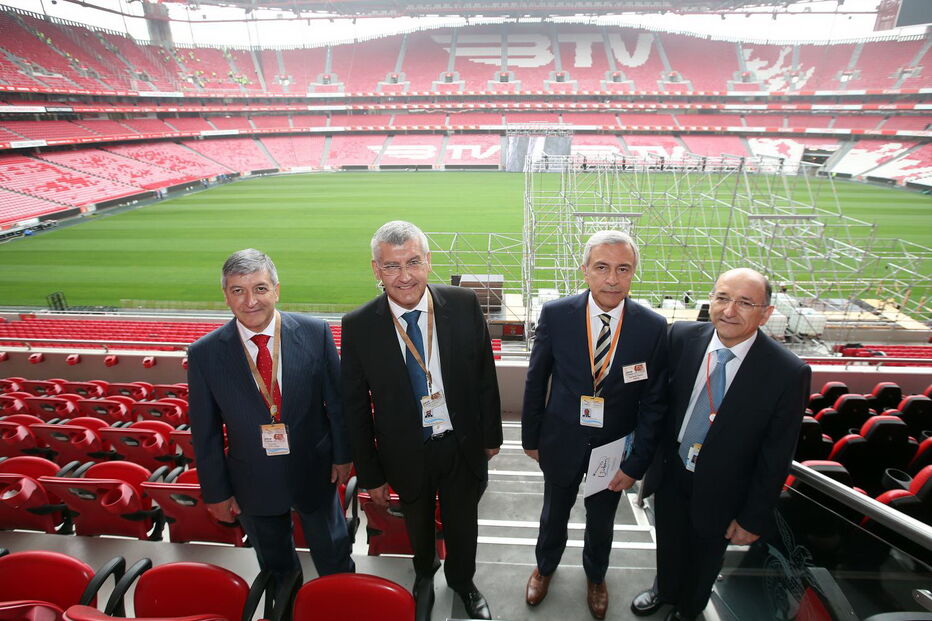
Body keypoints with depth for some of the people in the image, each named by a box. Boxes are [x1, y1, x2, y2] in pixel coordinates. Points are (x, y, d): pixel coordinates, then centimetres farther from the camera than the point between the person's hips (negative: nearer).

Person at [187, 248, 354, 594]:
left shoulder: (315, 333, -16)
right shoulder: (205, 354, -15)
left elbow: (337, 400, -6)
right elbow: (205, 432, -6)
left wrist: (343, 454, -1)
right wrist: (216, 492, -1)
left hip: (315, 473, 0)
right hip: (253, 484, 1)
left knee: (335, 562, 23)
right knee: (276, 569, 27)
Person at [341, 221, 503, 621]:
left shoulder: (464, 304, -16)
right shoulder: (359, 326, -18)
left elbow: (485, 375, -5)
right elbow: (356, 405, -9)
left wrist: (491, 434, 2)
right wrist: (370, 474, -3)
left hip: (462, 445, 0)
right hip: (406, 453, 0)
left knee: (463, 524, 24)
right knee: (418, 524, 27)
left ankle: (462, 581, 58)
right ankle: (425, 576, 62)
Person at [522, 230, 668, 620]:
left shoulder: (653, 327, -16)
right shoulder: (555, 314, -17)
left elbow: (653, 402, -9)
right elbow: (536, 379, -6)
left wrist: (636, 463, -8)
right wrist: (530, 436, 0)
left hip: (615, 449, 0)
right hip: (561, 441, 0)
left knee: (601, 521, 25)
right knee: (554, 514, 25)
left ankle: (595, 576, 57)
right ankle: (545, 566, 57)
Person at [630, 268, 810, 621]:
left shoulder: (789, 374, -24)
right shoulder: (681, 336, -16)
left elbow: (776, 458, -15)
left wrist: (754, 519, -8)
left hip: (720, 490, -2)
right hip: (671, 472, 2)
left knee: (705, 558, 26)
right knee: (668, 544, 28)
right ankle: (665, 591, 60)